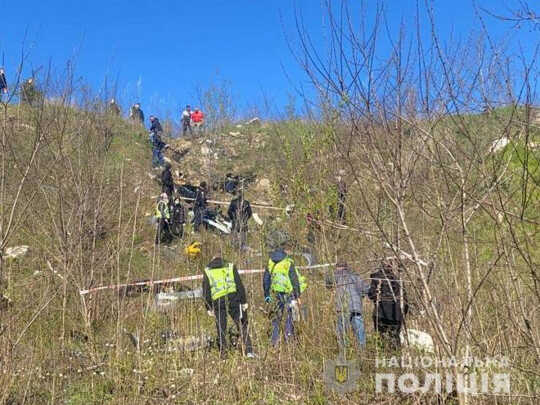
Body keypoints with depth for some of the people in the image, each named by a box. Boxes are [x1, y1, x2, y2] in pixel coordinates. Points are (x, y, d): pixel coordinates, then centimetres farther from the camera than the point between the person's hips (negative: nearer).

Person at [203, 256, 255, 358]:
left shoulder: (207, 271, 16)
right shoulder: (231, 267, 15)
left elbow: (206, 292, 12)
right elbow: (240, 285, 8)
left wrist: (209, 308, 15)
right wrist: (244, 302, 9)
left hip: (218, 301, 0)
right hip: (233, 298, 0)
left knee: (221, 328, 11)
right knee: (242, 325, 5)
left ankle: (223, 353, 11)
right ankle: (248, 350, -3)